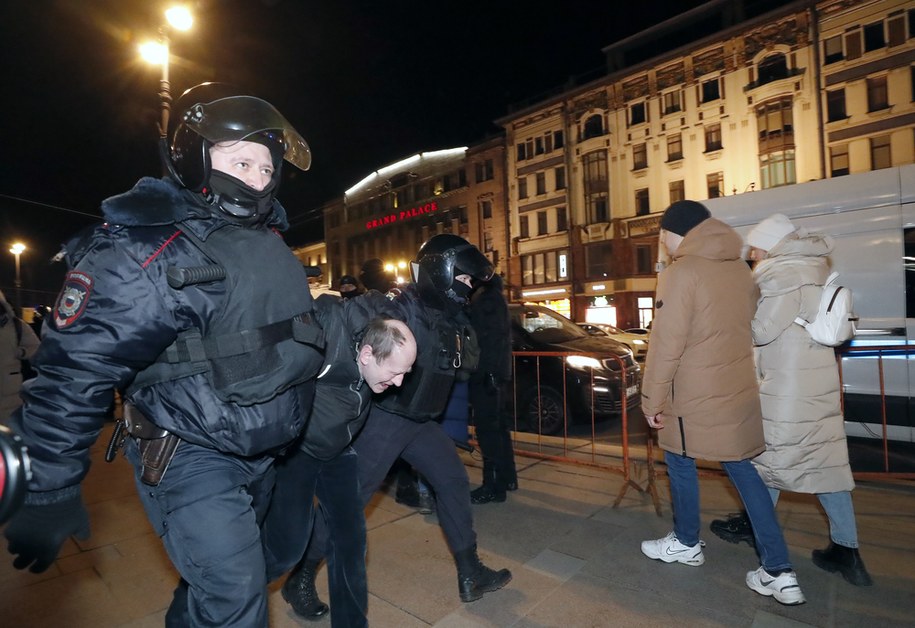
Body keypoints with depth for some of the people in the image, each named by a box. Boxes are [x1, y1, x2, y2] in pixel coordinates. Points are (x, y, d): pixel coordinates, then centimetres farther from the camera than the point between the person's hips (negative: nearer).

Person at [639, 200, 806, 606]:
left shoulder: (681, 273, -16)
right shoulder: (740, 269, 7)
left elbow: (666, 345, -18)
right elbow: (747, 328, 15)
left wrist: (652, 401, -11)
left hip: (695, 397, -7)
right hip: (738, 392, 7)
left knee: (680, 463, 13)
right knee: (742, 469, 14)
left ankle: (687, 543, 31)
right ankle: (779, 571, 17)